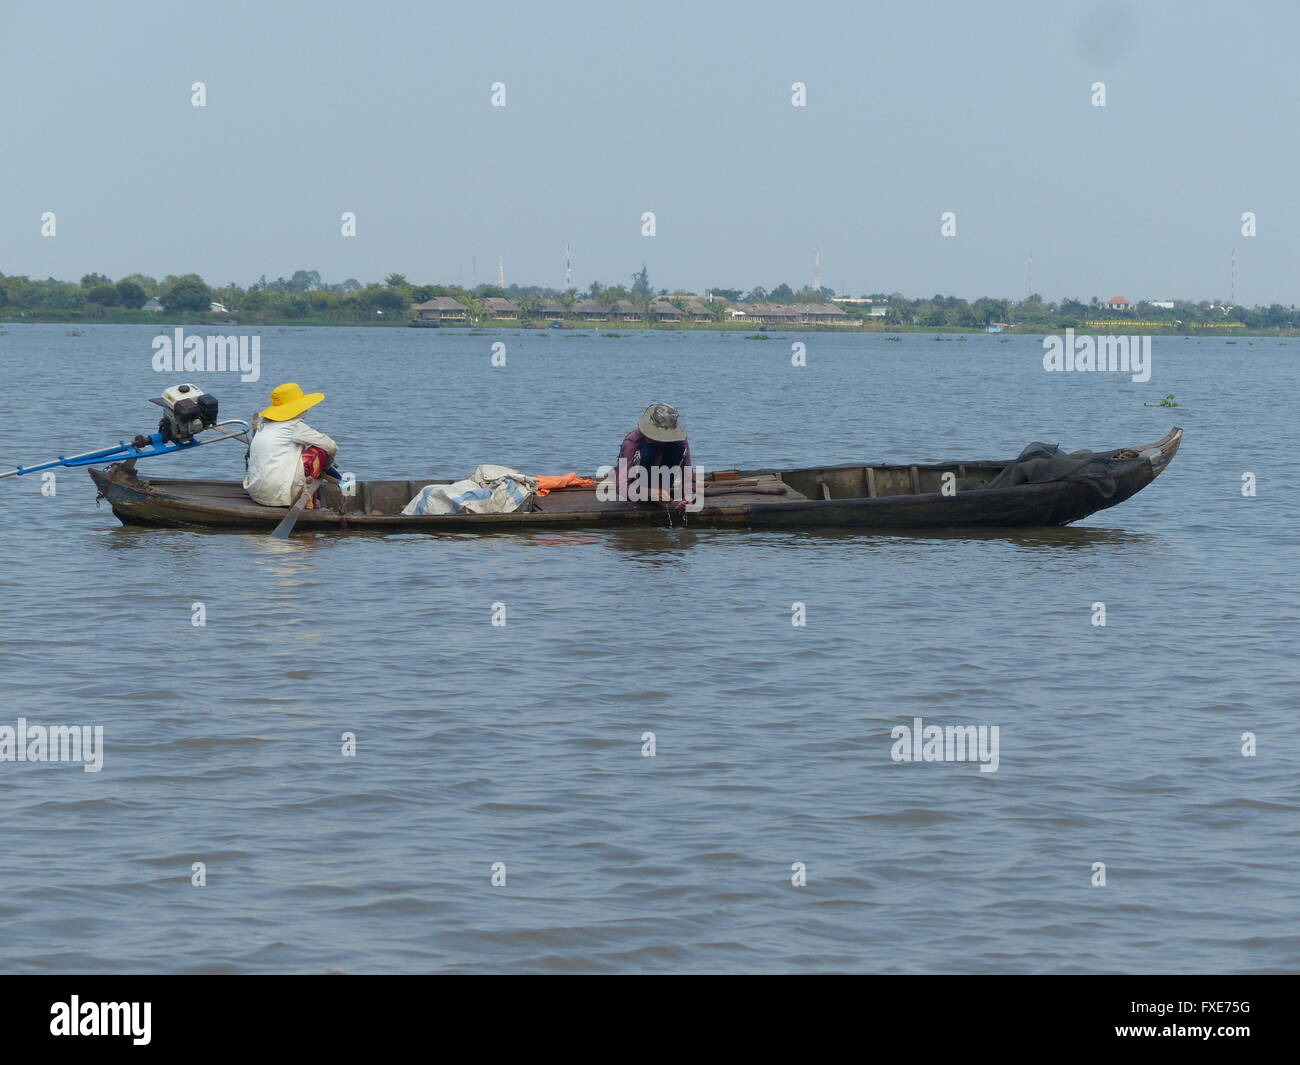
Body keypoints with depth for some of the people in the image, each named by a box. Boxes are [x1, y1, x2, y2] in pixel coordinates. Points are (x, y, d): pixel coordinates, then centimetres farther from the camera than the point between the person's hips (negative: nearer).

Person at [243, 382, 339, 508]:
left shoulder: (263, 425, 18)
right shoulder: (295, 426, -2)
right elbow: (332, 447, 5)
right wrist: (326, 465, 27)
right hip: (280, 496, -8)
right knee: (319, 451, 4)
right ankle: (308, 505, 5)